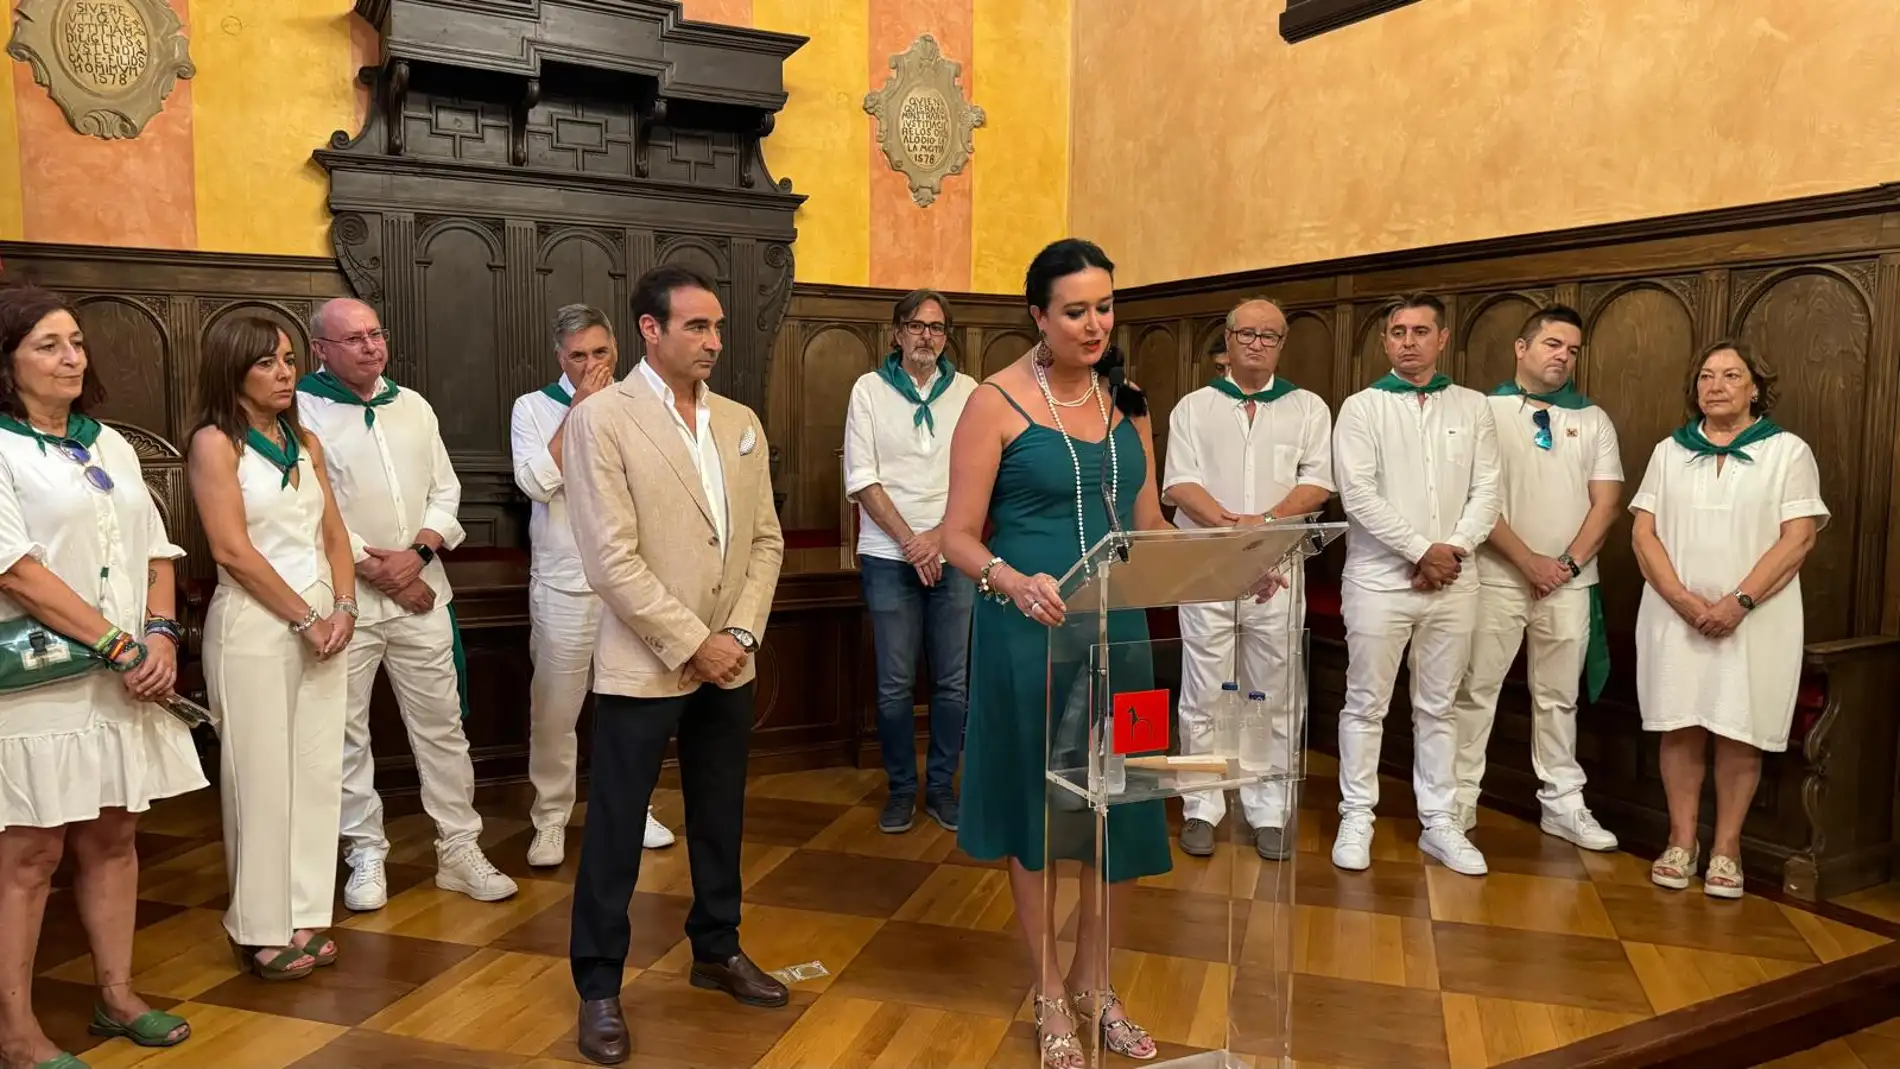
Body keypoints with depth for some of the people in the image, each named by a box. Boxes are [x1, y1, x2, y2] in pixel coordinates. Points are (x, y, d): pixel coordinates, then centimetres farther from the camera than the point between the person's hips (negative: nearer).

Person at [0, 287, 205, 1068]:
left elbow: (156, 549, 12)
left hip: (126, 675, 6)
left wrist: (160, 635, -5)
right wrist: (119, 646, -16)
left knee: (113, 837, 12)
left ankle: (116, 995, 23)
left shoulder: (110, 444, 13)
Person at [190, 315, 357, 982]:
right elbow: (232, 551, -13)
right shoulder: (215, 443, -6)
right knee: (261, 778, 0)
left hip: (323, 621, 6)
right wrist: (305, 618, -11)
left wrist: (342, 609, -3)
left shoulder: (304, 441, 12)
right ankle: (260, 929, 12)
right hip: (253, 627, -6)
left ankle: (304, 915, 17)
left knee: (317, 773, 7)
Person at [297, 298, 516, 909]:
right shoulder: (302, 410, -4)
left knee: (442, 726, 7)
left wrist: (417, 553, -7)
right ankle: (365, 854, 20)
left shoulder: (412, 405, 11)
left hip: (421, 592, 4)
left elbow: (445, 490, 10)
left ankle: (459, 849, 16)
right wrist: (379, 571, -11)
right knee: (346, 733, 5)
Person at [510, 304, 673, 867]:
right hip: (563, 583, -2)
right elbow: (537, 482, -15)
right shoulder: (533, 407, 1)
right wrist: (579, 409, -13)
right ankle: (551, 819, 17)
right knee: (554, 709, 3)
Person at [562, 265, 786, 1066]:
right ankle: (599, 986, 21)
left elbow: (765, 539, 7)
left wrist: (739, 634, -5)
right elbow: (612, 559, -16)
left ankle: (717, 951, 35)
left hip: (729, 663, 6)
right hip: (643, 664, -5)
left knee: (720, 818, 17)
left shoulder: (741, 423, 7)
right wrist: (692, 643, -15)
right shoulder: (601, 419, -10)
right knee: (615, 828, 5)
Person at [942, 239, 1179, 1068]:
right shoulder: (997, 402, -9)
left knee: (1119, 805, 10)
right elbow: (959, 535, -11)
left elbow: (1147, 523, 11)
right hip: (1030, 629, -5)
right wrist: (1014, 582, -30)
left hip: (1116, 626, 5)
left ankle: (1093, 982, 31)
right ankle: (1050, 996, 27)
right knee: (1038, 805, 9)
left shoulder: (1126, 402, 8)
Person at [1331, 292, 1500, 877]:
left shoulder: (1472, 407, 9)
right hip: (1380, 580, -3)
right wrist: (1423, 550, -13)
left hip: (1453, 583, 3)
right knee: (1366, 705, 3)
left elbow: (1486, 492, 4)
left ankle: (1440, 823, 19)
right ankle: (1356, 818, 14)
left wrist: (1453, 552, -11)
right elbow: (1359, 496, -10)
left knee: (1438, 707, 11)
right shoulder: (1362, 408, -1)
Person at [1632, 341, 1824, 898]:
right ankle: (1682, 841, 12)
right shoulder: (1669, 451, 10)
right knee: (1680, 727, 2)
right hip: (1675, 615, 2)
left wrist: (1738, 602, -15)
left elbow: (1798, 538, -5)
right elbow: (1644, 533, 3)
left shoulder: (1788, 451, 3)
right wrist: (1683, 600, -11)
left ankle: (1726, 848, 11)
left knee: (1740, 732, 0)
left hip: (1756, 618, -2)